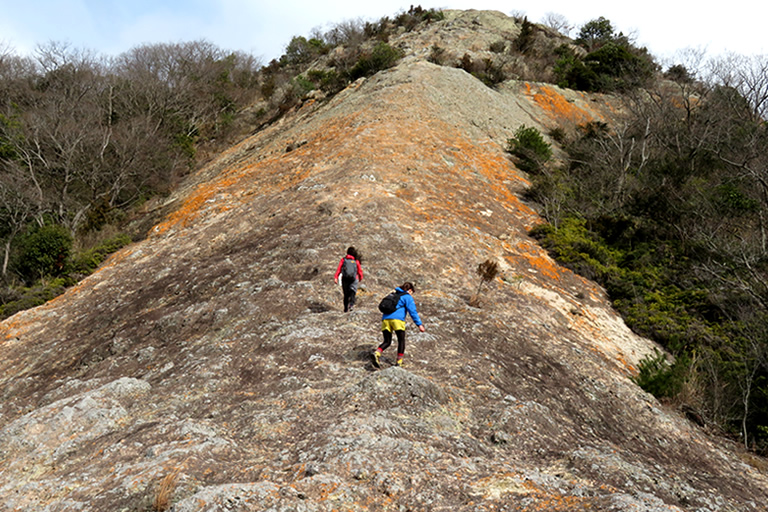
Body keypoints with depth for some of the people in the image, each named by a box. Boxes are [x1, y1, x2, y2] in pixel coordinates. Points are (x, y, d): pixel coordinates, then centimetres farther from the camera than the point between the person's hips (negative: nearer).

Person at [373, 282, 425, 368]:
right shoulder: (408, 297, 8)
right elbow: (412, 311, -3)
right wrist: (419, 324, -6)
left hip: (385, 319, 6)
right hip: (397, 319, -6)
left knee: (387, 342, 11)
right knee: (401, 340, 10)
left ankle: (377, 353, -16)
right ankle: (399, 362, 8)